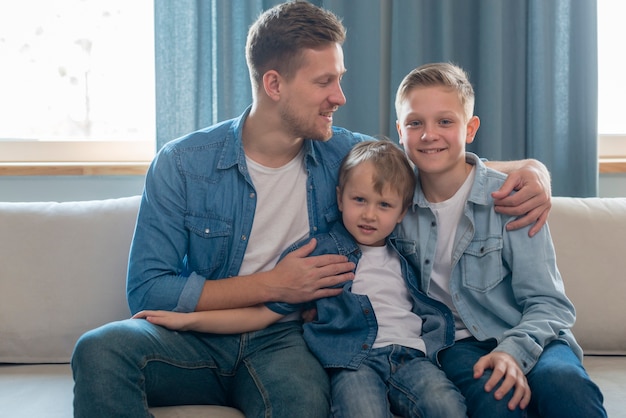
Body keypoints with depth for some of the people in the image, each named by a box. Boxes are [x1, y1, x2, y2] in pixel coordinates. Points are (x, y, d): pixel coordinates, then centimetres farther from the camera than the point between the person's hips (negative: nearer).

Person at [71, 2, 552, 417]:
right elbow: (147, 291, -10)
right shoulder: (183, 164, -6)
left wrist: (529, 168, -3)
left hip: (283, 342, 1)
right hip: (198, 338, 0)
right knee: (101, 350, -32)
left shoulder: (343, 154, 3)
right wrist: (272, 286, -14)